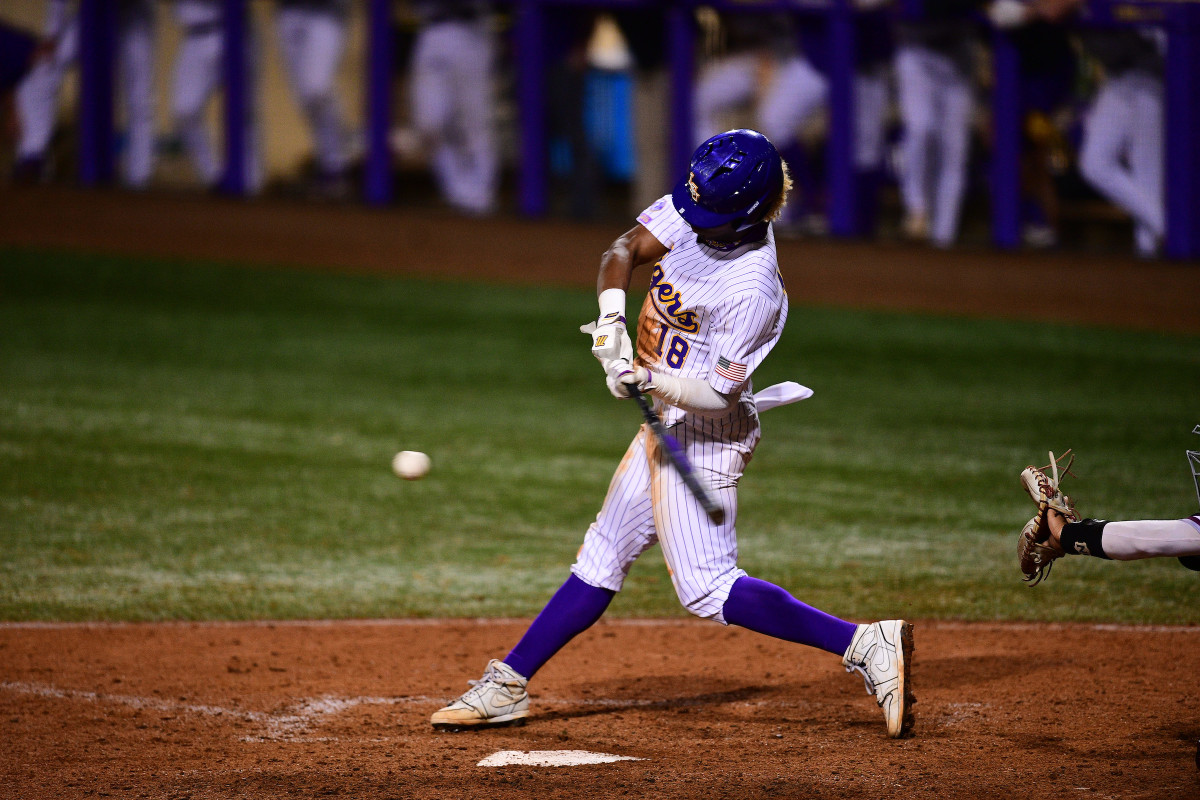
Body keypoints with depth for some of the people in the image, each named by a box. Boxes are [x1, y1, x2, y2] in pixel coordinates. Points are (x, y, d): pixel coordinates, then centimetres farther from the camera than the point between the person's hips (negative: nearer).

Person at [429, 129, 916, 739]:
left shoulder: (752, 289, -28)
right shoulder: (695, 211, -6)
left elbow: (718, 396, -25)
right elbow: (625, 249, -3)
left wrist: (651, 380, -39)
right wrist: (611, 317, -21)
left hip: (705, 436, -9)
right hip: (667, 423, 9)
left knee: (706, 588, -13)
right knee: (603, 557, 15)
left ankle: (866, 645, -15)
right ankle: (508, 684, 23)